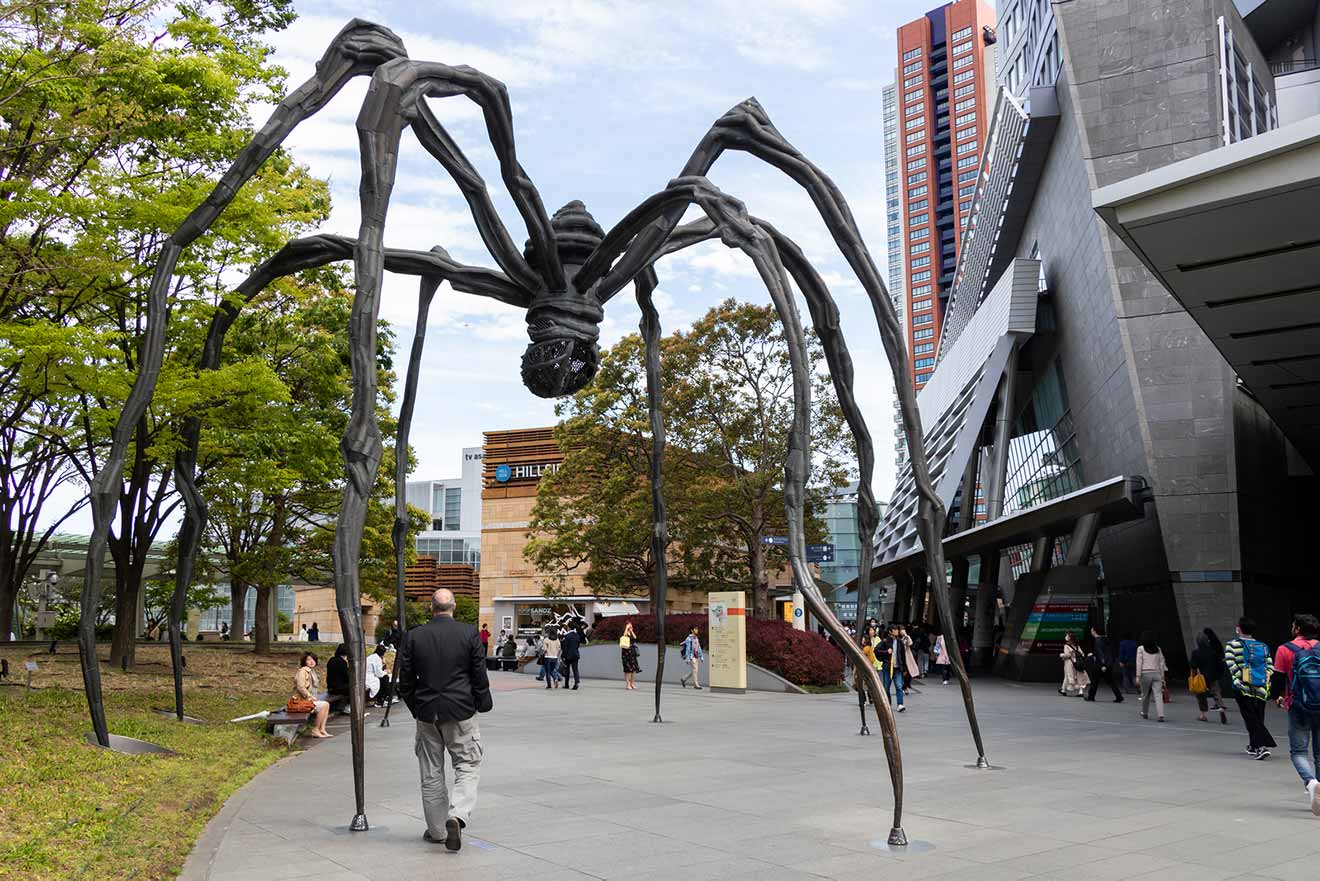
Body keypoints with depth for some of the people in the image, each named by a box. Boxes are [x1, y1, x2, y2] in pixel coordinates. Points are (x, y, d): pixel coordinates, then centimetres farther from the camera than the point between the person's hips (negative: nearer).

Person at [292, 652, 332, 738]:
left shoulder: (311, 672, 17)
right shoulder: (303, 671, -13)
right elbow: (300, 687, -22)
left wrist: (313, 697, 8)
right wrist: (311, 697, -17)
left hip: (308, 699, 10)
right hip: (301, 700, -10)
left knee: (327, 704, 3)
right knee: (323, 706, -19)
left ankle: (322, 729, -2)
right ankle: (315, 730, -13)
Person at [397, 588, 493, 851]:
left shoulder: (413, 636, -2)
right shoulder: (469, 633, -6)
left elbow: (405, 680, 3)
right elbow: (480, 675, -3)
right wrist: (483, 704, 10)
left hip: (426, 713, 2)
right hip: (461, 711, -2)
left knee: (431, 773, 12)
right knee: (467, 766, 6)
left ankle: (436, 829, 20)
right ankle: (457, 816, -15)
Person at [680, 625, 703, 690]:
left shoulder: (696, 638, 14)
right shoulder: (689, 638, -10)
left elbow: (699, 648, 17)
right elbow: (687, 649, -13)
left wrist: (701, 657, 12)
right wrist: (687, 659, -17)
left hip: (696, 657, 8)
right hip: (691, 657, -8)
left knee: (695, 671, 7)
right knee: (695, 670, -12)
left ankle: (683, 679, 22)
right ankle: (696, 685, -9)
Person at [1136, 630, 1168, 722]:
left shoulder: (1141, 648, 0)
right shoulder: (1158, 649, 10)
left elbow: (1139, 663, -5)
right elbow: (1161, 663, 10)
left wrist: (1138, 676, -3)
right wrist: (1162, 677, 15)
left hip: (1145, 673, -2)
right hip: (1156, 674, 2)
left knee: (1145, 694, 14)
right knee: (1158, 695, -6)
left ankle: (1145, 713, 26)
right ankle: (1161, 715, -19)